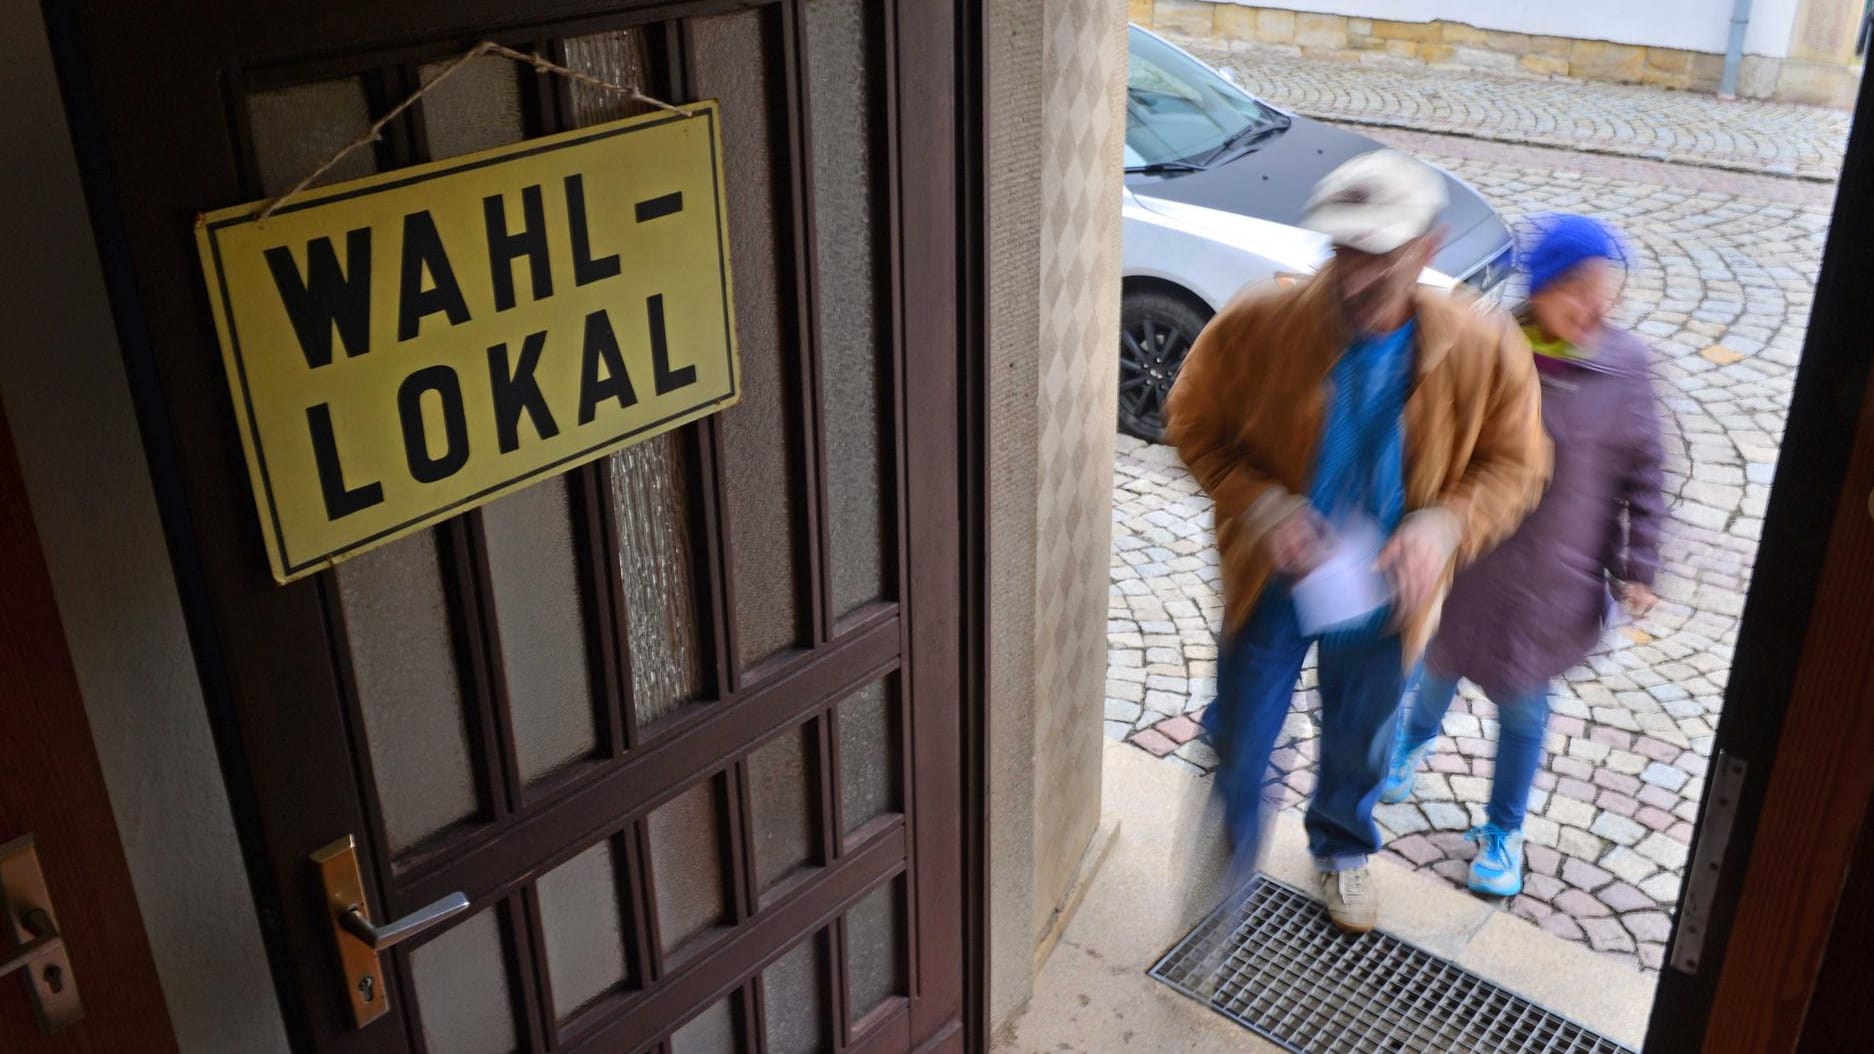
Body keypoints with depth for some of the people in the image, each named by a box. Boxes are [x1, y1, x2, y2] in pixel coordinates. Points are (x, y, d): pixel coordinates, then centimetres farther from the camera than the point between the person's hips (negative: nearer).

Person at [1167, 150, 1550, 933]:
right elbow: (1196, 429, -10)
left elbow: (1514, 466, -7)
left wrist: (1444, 524, -26)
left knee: (1360, 743, 27)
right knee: (1239, 738, 15)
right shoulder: (1254, 328, -25)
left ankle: (1342, 849, 59)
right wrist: (1261, 507, -26)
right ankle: (1229, 862, 46)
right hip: (1271, 585, -1)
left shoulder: (1484, 351, -21)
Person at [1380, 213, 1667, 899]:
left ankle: (1502, 831, 40)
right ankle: (1416, 741, 60)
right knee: (1442, 670, 25)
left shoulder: (1623, 365, -12)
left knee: (1522, 707, 16)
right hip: (1467, 566, 0)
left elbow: (1641, 475, -2)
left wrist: (1636, 568, -1)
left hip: (1554, 581, 0)